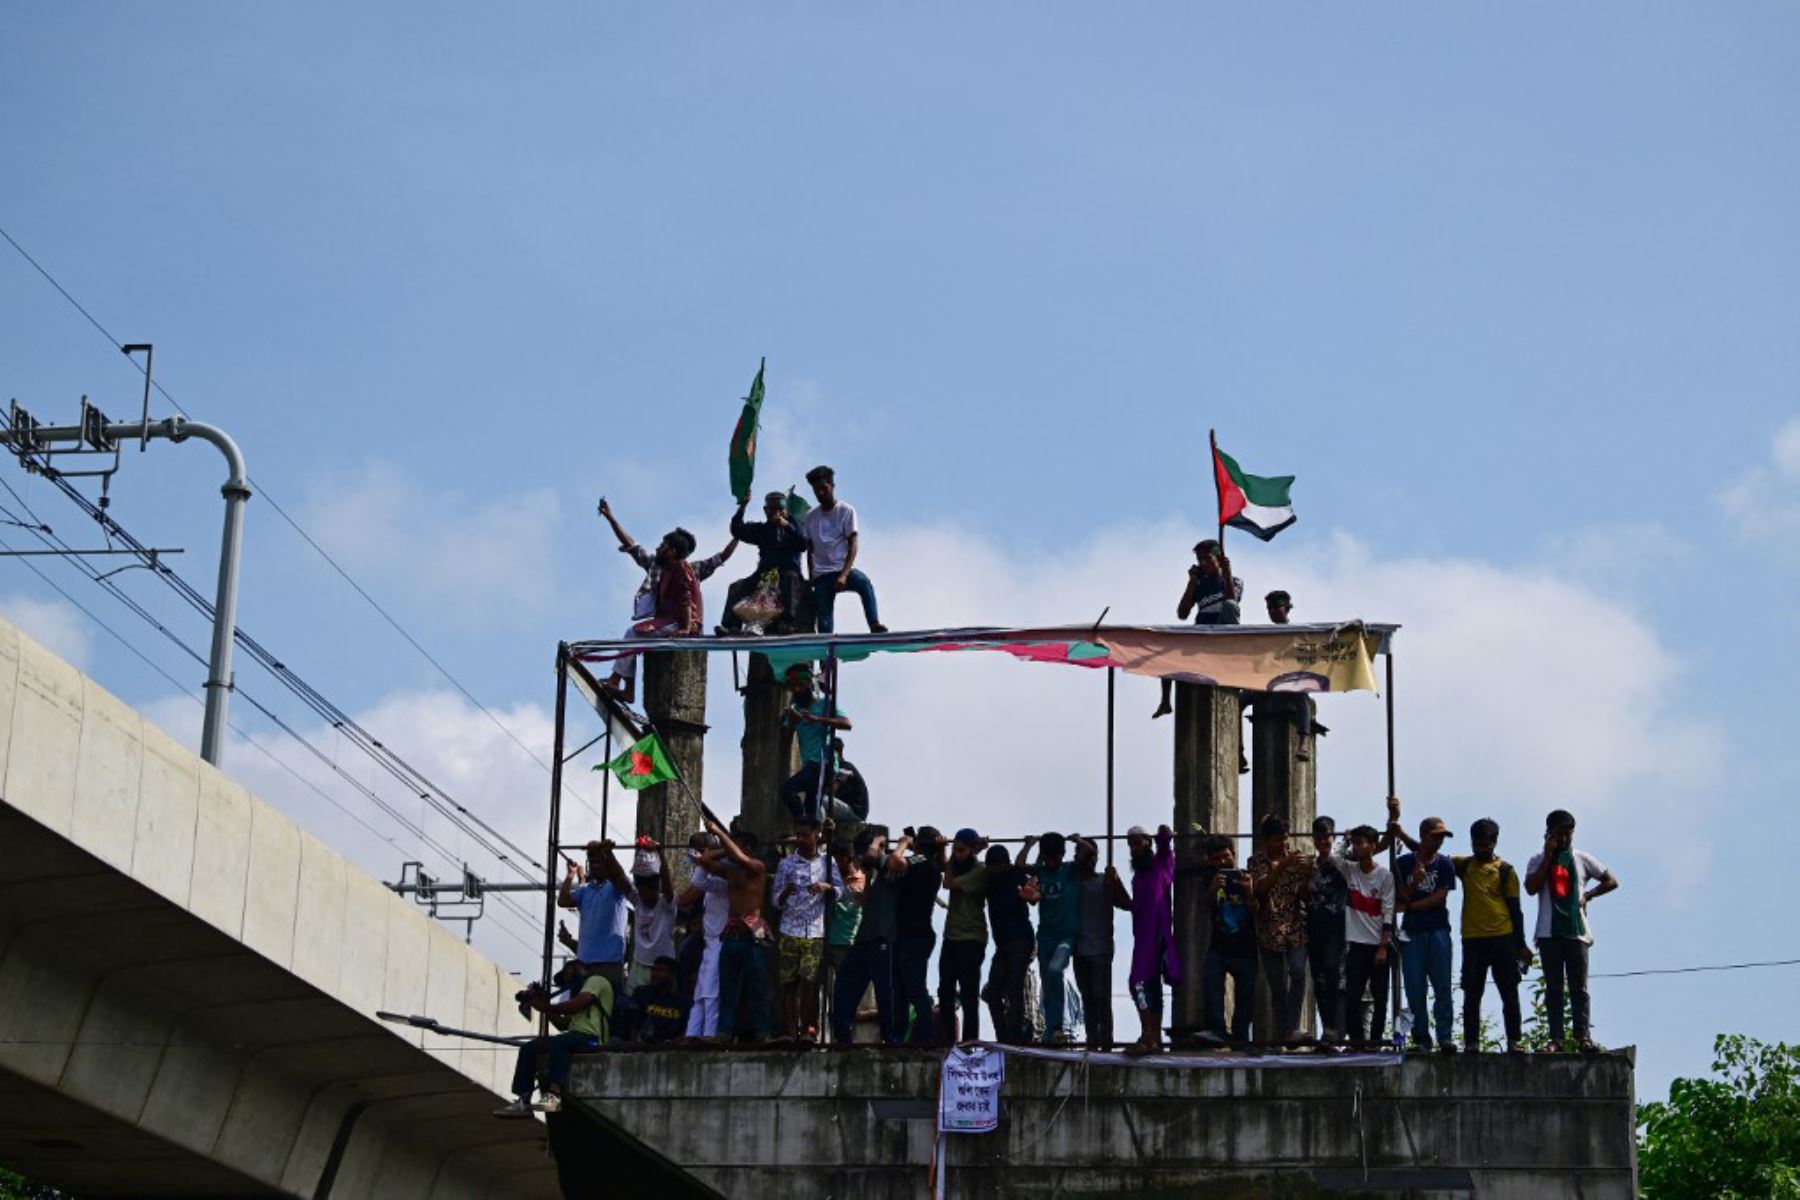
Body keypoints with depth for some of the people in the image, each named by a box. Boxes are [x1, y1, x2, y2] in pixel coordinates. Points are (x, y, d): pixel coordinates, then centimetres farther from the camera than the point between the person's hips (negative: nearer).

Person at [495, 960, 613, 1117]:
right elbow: (564, 1022, 23)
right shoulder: (583, 987, 33)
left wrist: (546, 1007, -2)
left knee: (558, 1043, -38)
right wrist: (546, 1008, 10)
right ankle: (523, 1101, -11)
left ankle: (554, 1096, -51)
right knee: (528, 1048, -1)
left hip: (592, 1038, -10)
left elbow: (576, 1005, -13)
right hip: (577, 1035, 10)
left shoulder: (596, 980, 4)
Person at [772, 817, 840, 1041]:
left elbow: (840, 890, 2)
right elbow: (777, 902, 9)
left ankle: (809, 1029, -1)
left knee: (809, 981, -9)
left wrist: (826, 887, -19)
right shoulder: (786, 864, 11)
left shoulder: (827, 863, 11)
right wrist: (785, 894, -14)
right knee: (788, 983, -2)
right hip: (790, 932, 1)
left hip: (816, 933, -1)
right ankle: (789, 1031, 0)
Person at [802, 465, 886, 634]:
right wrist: (811, 580, 6)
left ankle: (875, 626, -48)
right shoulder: (811, 517, 13)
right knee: (824, 623, -8)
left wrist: (844, 575, -20)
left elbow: (852, 547, -6)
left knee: (864, 583, -35)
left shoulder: (846, 512, 1)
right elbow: (810, 551, 16)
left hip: (843, 569, -3)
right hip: (821, 575, 3)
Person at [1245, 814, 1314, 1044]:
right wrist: (1282, 867, -24)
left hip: (1296, 928, 0)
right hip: (1269, 932, 0)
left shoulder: (1297, 858, 6)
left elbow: (1305, 896, 3)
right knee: (1277, 987, 2)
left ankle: (1292, 1028, -27)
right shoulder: (1257, 861, 4)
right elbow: (1260, 888, -14)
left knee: (1298, 973, -22)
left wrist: (1306, 876, -17)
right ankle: (1282, 1034, 10)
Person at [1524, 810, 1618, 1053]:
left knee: (1579, 987, -2)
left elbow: (1611, 882, 13)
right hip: (1549, 932, 0)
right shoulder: (1538, 861, 8)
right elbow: (1531, 888, -9)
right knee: (1554, 987, 1)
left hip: (1577, 931, 0)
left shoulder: (1582, 859, 9)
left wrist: (1588, 896, 0)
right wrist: (1548, 857, -7)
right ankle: (1556, 1038, 0)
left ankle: (1584, 1036, -4)